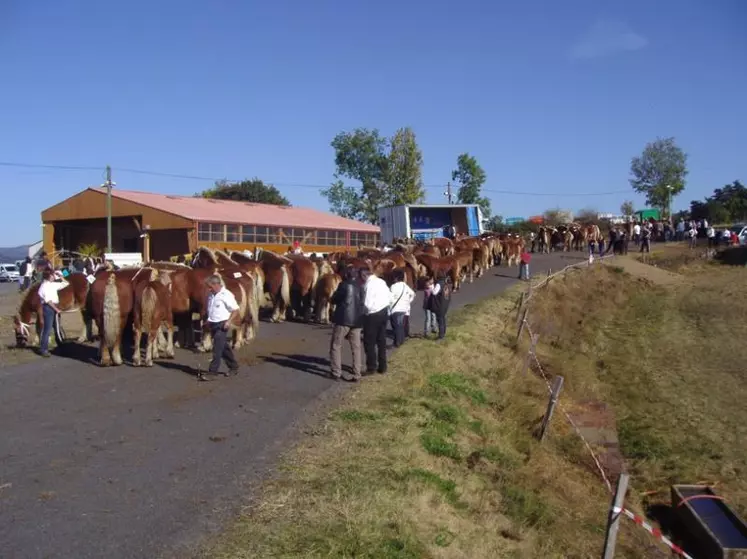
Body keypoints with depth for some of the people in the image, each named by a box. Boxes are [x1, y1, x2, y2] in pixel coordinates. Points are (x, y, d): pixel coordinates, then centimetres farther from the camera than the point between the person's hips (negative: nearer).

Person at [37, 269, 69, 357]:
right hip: (48, 308, -9)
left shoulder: (53, 284, 12)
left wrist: (60, 276, 13)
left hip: (54, 308, 9)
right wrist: (56, 309, -19)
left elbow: (65, 284, 22)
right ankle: (43, 350, -2)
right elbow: (48, 300, -19)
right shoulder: (44, 286, -13)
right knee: (47, 329, -7)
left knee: (57, 328, 17)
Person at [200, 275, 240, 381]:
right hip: (213, 324, 8)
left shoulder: (226, 295, -15)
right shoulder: (211, 295, 8)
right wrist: (208, 320, 8)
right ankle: (234, 367, 30)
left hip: (222, 325, -8)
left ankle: (213, 372, -7)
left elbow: (236, 310, -13)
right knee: (224, 347, 16)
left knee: (217, 349, -9)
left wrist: (229, 321, -20)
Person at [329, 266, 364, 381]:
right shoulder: (360, 286, 8)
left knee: (336, 346, 6)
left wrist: (334, 295, 17)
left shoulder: (344, 285, -7)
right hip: (357, 320, 5)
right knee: (356, 348, 10)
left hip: (343, 319, -5)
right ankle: (356, 375, 9)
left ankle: (336, 373, 4)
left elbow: (333, 300, -2)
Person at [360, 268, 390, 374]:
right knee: (382, 341, 14)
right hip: (383, 313, 8)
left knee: (369, 343, 4)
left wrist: (361, 311, -3)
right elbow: (389, 297, 12)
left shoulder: (368, 285, -19)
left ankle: (371, 367, 8)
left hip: (372, 315, -8)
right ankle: (382, 367, 20)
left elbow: (367, 304, -21)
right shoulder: (381, 281, 6)